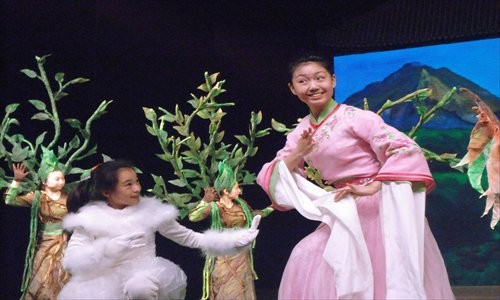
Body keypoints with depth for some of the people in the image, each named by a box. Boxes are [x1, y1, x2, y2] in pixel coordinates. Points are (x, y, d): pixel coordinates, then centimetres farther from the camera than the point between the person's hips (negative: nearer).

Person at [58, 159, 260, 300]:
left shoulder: (150, 211, 0)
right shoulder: (89, 219, -5)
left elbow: (191, 239, 4)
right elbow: (71, 262, -15)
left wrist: (235, 239, -6)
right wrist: (109, 249, -30)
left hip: (146, 278, 0)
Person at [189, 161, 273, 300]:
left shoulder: (241, 204, 3)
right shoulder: (214, 207, -13)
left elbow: (253, 214, 22)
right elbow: (193, 217, -24)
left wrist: (271, 208, 18)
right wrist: (205, 201, -25)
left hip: (242, 255, 5)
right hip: (223, 257, -5)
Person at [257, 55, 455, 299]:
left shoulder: (355, 117, -14)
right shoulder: (300, 133, 5)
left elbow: (406, 150, -20)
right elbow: (273, 179, 4)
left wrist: (372, 187, -26)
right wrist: (297, 155, -12)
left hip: (380, 208, -6)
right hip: (346, 215, 6)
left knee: (385, 279, -4)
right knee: (305, 262, 0)